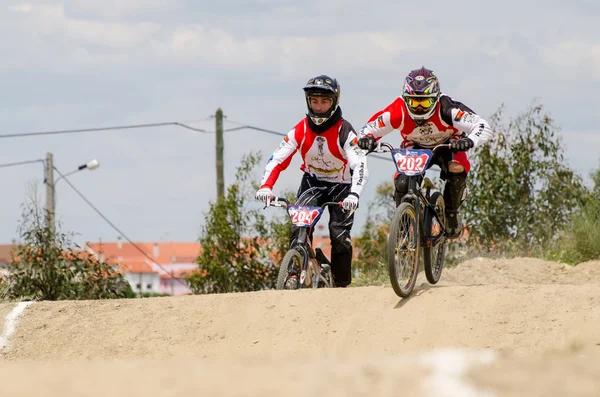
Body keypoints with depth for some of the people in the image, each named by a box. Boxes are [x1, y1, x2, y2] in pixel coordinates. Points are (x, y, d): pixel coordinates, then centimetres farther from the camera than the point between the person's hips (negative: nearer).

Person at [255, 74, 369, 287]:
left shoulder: (344, 131, -23)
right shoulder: (301, 129, -14)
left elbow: (360, 165, -33)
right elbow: (277, 159, -19)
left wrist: (354, 194, -51)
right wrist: (265, 187, -36)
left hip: (341, 185, -2)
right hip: (312, 182, 2)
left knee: (339, 235, -15)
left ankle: (342, 285, 2)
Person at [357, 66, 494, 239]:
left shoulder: (446, 109, -37)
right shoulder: (399, 111, -31)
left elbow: (483, 127, -41)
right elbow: (370, 128, -20)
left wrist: (470, 141, -62)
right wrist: (367, 138, -45)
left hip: (447, 145, -1)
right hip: (415, 147, 1)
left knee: (457, 169, -32)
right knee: (402, 182, -24)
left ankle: (452, 213, -3)